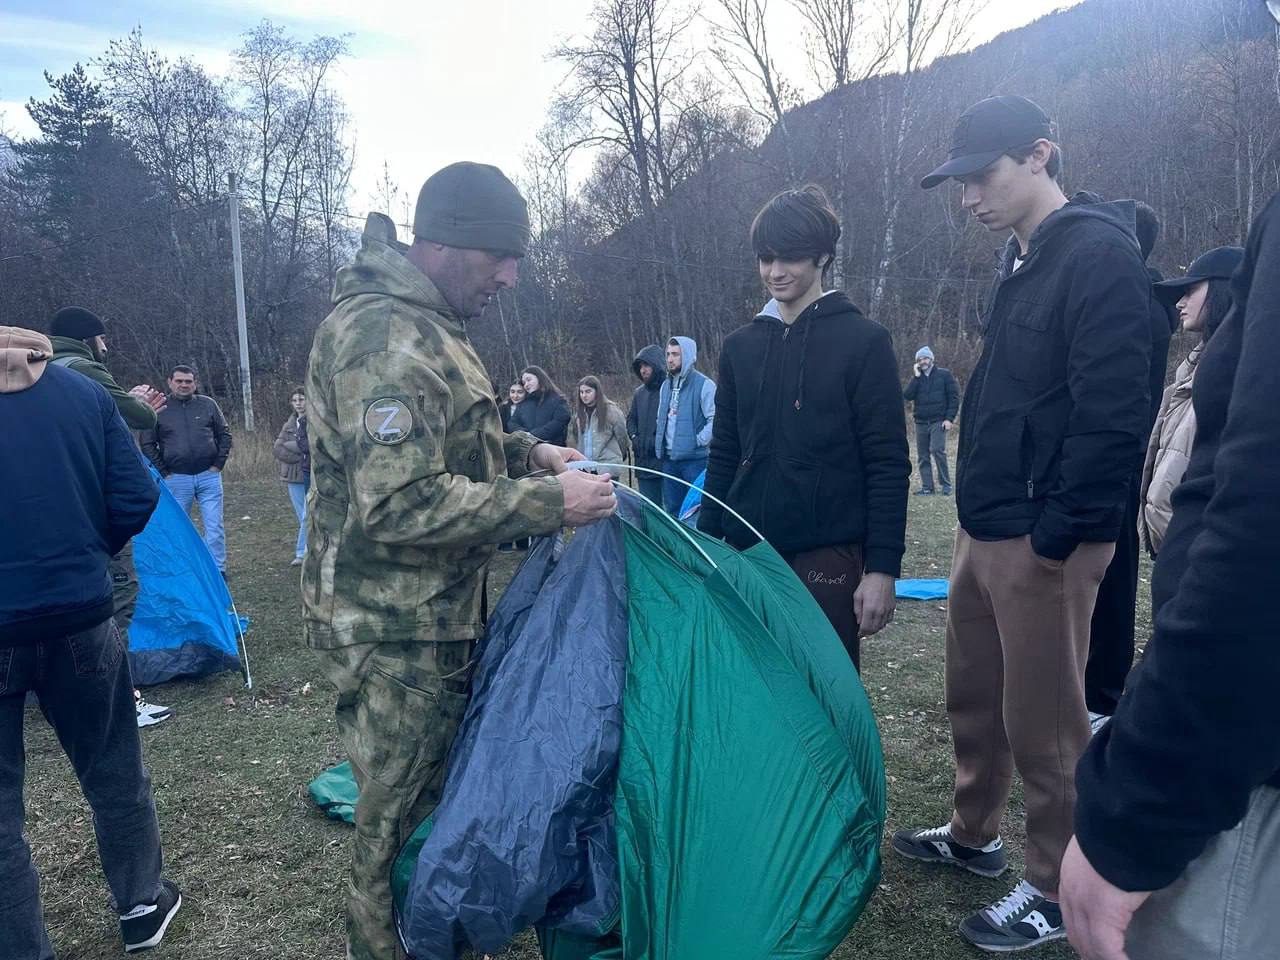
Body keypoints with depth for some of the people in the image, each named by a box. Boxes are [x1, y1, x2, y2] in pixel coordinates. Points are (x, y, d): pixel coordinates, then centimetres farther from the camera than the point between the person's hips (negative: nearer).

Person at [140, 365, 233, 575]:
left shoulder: (208, 405, 5)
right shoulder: (159, 409, 2)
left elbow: (224, 435, 9)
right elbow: (147, 444, 4)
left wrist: (218, 464, 1)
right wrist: (163, 472, -2)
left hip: (209, 476, 0)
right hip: (176, 479, 0)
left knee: (214, 527, 0)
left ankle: (218, 570, 8)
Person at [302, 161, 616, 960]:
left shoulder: (427, 325, 11)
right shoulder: (385, 339, -22)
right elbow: (400, 506, -28)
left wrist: (529, 451, 8)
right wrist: (547, 502, -24)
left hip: (439, 616, 10)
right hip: (395, 631, -10)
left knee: (445, 791, 22)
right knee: (403, 813, 5)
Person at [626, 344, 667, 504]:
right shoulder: (639, 392, 16)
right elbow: (631, 419, 25)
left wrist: (659, 440, -16)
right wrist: (634, 437, 7)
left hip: (664, 460, -7)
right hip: (643, 462, 7)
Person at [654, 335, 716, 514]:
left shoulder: (704, 385, -10)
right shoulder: (666, 385, 14)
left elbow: (715, 419, -17)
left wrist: (699, 441, -16)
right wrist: (659, 443, 11)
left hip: (695, 459, -7)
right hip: (669, 459, 7)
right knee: (672, 509, 15)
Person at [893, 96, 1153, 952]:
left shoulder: (1099, 254, -14)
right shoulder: (1024, 260, 16)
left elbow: (1112, 413, -21)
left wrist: (1057, 531, -20)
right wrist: (984, 518, 15)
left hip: (1042, 539, -9)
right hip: (986, 528, 9)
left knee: (1043, 718, 3)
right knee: (975, 692, 19)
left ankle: (1057, 891, 21)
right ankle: (975, 834, 38)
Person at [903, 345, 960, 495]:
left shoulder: (944, 374, 2)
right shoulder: (916, 378, 13)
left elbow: (954, 397, -1)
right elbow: (907, 396, -3)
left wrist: (950, 418, -10)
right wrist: (916, 377, -7)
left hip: (938, 421, -5)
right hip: (921, 422, 5)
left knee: (937, 450, -19)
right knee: (922, 456, 4)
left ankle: (946, 484, -8)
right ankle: (927, 487, 10)